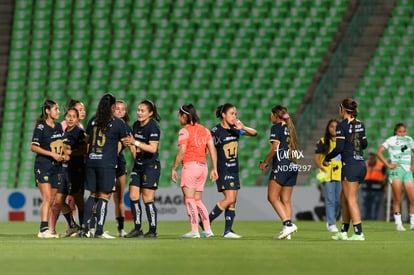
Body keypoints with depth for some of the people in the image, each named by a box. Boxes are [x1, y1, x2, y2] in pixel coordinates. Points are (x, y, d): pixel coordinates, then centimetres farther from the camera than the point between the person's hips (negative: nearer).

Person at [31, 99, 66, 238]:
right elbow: (34, 147, -12)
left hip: (57, 167, 7)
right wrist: (52, 154, -17)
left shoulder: (59, 126, 12)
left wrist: (64, 154, 4)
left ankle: (48, 230, 8)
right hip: (43, 166, -7)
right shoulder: (41, 127, -8)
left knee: (53, 200, 5)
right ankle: (43, 229, -19)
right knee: (47, 198, -15)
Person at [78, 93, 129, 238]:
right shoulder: (118, 123, -3)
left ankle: (84, 227, 8)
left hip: (91, 161, 5)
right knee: (104, 196, -2)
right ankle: (99, 231, -5)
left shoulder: (92, 121, 11)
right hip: (107, 163, -5)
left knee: (93, 195, 13)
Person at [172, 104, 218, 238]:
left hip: (190, 166, -7)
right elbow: (212, 150, 9)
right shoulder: (205, 130, 13)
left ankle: (194, 231, -12)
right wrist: (214, 169, 11)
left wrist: (174, 168, -6)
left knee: (189, 199, -5)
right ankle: (207, 230, 9)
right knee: (197, 201, 14)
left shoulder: (184, 131, -6)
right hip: (203, 166, 7)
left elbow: (181, 152, -13)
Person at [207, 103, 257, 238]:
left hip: (234, 170, 7)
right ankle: (206, 221, -2)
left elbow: (254, 133, 5)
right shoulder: (216, 131, -11)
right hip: (222, 170, -7)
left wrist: (243, 128, -15)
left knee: (233, 201, 4)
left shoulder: (235, 130, 7)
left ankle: (228, 230, 8)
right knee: (229, 199, -15)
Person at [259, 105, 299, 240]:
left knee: (273, 197, -3)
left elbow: (275, 148, -13)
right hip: (293, 166, 8)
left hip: (281, 167, -8)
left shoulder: (276, 127, -5)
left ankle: (288, 224, -16)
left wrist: (265, 162, -2)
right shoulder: (289, 128, 17)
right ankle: (287, 231, 3)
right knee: (285, 200, 8)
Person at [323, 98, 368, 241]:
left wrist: (327, 158, -1)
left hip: (350, 165, -7)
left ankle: (358, 233, -9)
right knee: (344, 198, 16)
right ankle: (343, 232, 19)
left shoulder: (342, 126, -10)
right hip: (361, 164, 7)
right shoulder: (360, 124, 10)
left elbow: (339, 148, -15)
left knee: (351, 201, -5)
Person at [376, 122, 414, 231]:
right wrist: (388, 164, -9)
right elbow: (379, 152, -4)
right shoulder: (391, 140, 2)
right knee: (397, 200, -5)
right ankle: (398, 224, -1)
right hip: (396, 170, -4)